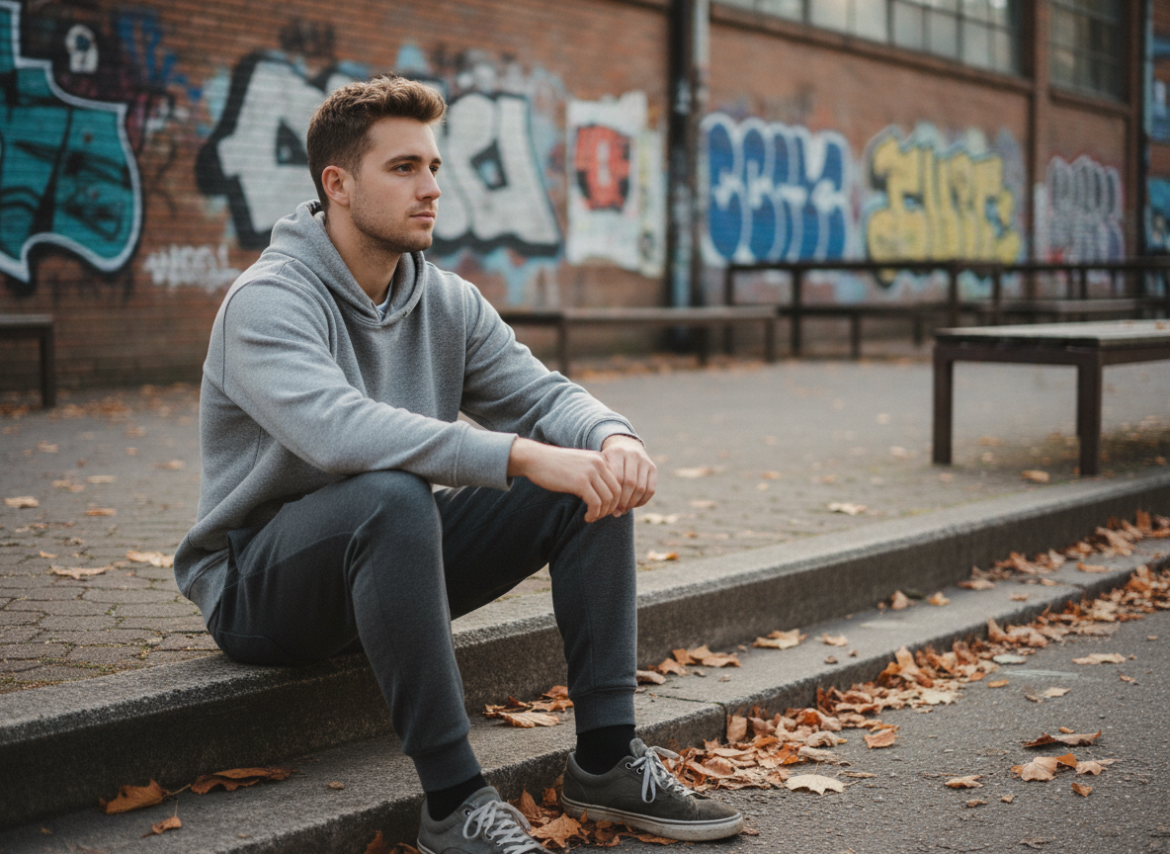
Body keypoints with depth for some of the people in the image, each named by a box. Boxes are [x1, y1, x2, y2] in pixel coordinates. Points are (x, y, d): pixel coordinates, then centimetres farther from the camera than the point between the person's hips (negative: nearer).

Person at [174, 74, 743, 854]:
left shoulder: (448, 303, 5)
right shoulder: (267, 302, -19)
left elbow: (540, 392, -2)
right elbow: (341, 429, -37)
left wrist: (613, 438, -27)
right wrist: (523, 455, -44)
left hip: (395, 557, 7)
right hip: (261, 585, -7)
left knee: (593, 481, -8)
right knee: (394, 496, -39)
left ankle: (607, 759, -8)